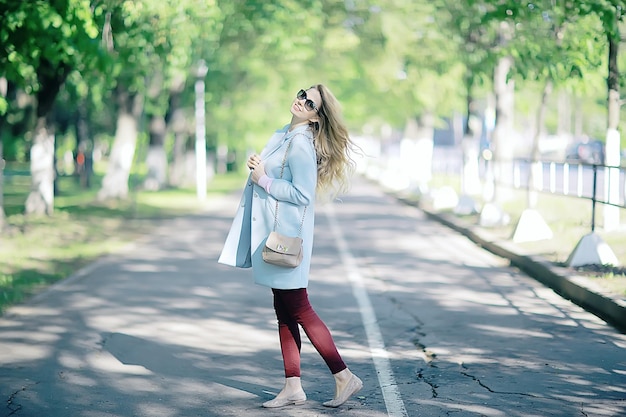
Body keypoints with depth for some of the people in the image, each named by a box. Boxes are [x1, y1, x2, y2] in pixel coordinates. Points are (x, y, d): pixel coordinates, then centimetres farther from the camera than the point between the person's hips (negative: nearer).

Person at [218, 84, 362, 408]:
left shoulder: (301, 144, -17)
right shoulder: (283, 135, 12)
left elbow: (302, 194, -23)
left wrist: (263, 180, -17)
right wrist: (257, 168, 10)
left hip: (287, 236, -10)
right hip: (273, 234, 10)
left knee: (298, 309, -4)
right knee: (284, 312, 11)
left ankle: (344, 377, 4)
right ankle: (293, 387, 16)